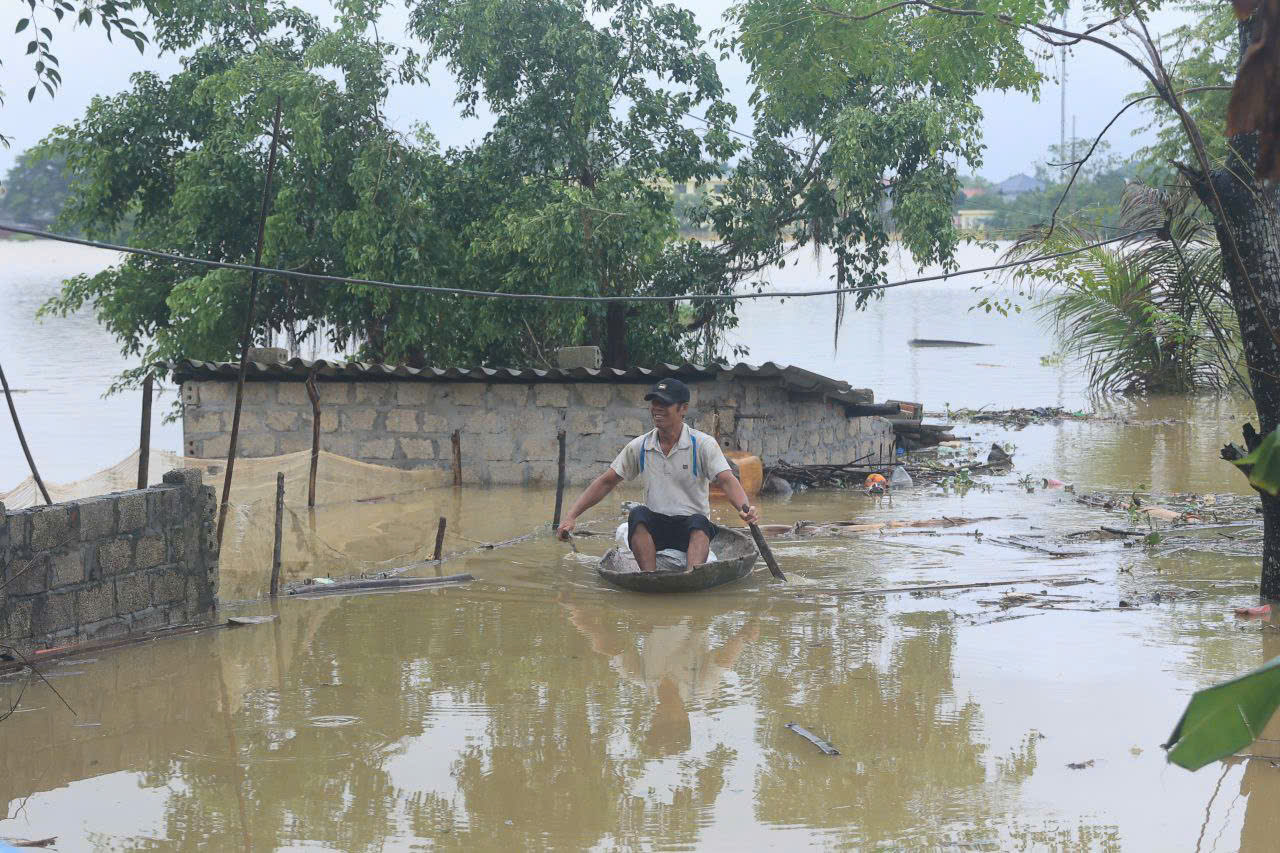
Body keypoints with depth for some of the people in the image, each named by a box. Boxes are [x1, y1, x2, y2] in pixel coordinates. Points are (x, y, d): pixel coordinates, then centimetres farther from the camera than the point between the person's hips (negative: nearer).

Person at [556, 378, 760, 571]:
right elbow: (606, 482, 11)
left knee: (699, 522, -35)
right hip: (654, 528, 3)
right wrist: (572, 516, 0)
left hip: (691, 529, -2)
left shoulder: (704, 444, -2)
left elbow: (727, 480, -14)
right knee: (638, 514, -29)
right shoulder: (639, 447, 8)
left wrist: (745, 509, -36)